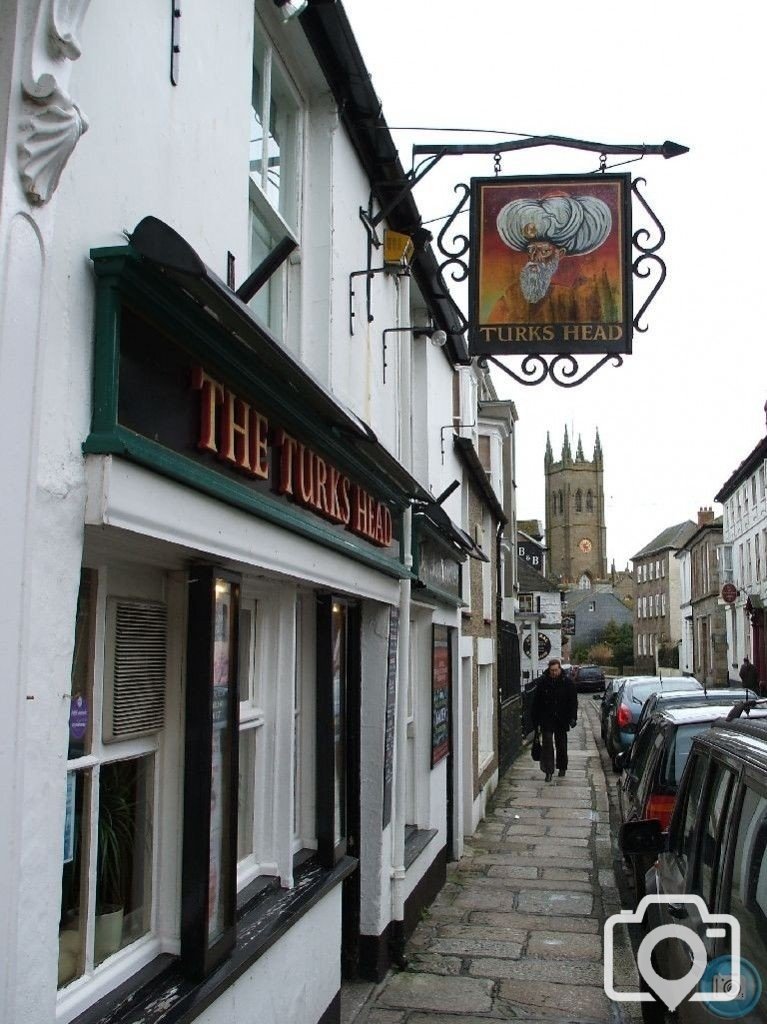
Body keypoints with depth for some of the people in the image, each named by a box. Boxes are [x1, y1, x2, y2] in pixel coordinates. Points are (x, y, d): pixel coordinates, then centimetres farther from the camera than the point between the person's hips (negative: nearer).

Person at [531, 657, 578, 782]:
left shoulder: (567, 682, -2)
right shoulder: (542, 682, -2)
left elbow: (573, 701, 2)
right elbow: (536, 702, 2)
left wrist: (572, 717, -9)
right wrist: (536, 720, 0)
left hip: (561, 720, 1)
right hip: (546, 719, -1)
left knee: (561, 745, 12)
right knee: (547, 744, -9)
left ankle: (562, 767, 31)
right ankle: (549, 771, -8)